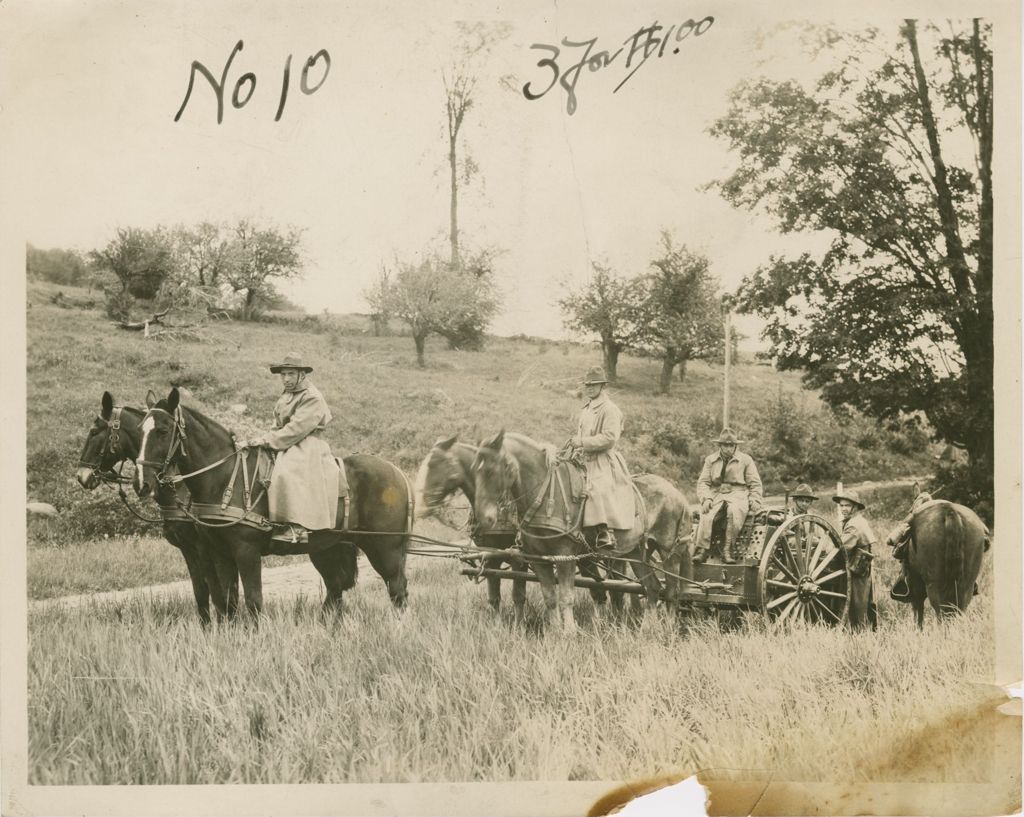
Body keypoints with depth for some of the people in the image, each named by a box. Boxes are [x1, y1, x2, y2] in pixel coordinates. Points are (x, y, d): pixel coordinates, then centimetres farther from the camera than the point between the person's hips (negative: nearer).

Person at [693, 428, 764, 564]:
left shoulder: (745, 460, 12)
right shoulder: (710, 460, 16)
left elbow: (755, 484, 11)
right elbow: (703, 482, 9)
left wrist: (755, 500, -6)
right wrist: (706, 498, -9)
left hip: (738, 494, -2)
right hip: (716, 494, 2)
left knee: (734, 512, -36)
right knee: (706, 514, -30)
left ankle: (728, 550, -34)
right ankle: (701, 550, -35)